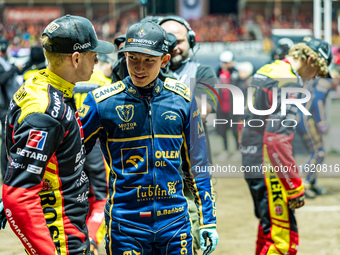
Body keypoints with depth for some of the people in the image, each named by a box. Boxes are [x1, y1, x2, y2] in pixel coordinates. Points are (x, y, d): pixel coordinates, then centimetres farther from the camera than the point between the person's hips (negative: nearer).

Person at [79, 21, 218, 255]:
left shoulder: (182, 99, 4)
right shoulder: (102, 101, -5)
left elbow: (196, 163, 11)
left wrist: (208, 219, 9)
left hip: (175, 221, 3)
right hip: (125, 224, -2)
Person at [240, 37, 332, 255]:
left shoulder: (265, 71, 15)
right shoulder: (290, 82, -15)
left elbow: (249, 123, 23)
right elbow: (276, 137, -23)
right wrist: (295, 187, -21)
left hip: (251, 162, 10)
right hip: (268, 167, -10)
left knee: (269, 227, 21)